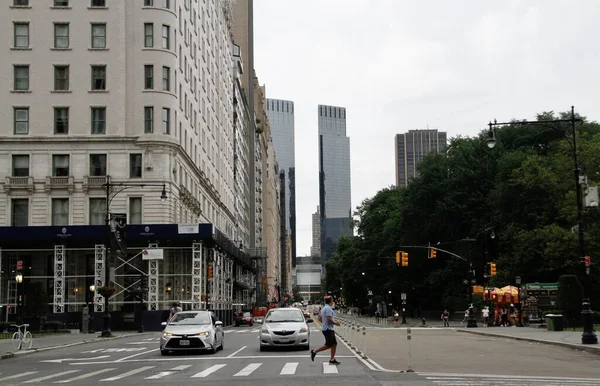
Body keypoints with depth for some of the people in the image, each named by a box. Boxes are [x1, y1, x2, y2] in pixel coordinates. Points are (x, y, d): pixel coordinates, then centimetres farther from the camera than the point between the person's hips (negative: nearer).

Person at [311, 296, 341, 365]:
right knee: (328, 345, -7)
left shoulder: (324, 308, 16)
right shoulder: (328, 308, -16)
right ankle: (314, 352, -2)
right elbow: (329, 319, -25)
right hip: (328, 329, -10)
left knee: (334, 344, 8)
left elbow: (320, 318, 23)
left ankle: (332, 359, 8)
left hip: (329, 329, 10)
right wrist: (335, 323, -9)